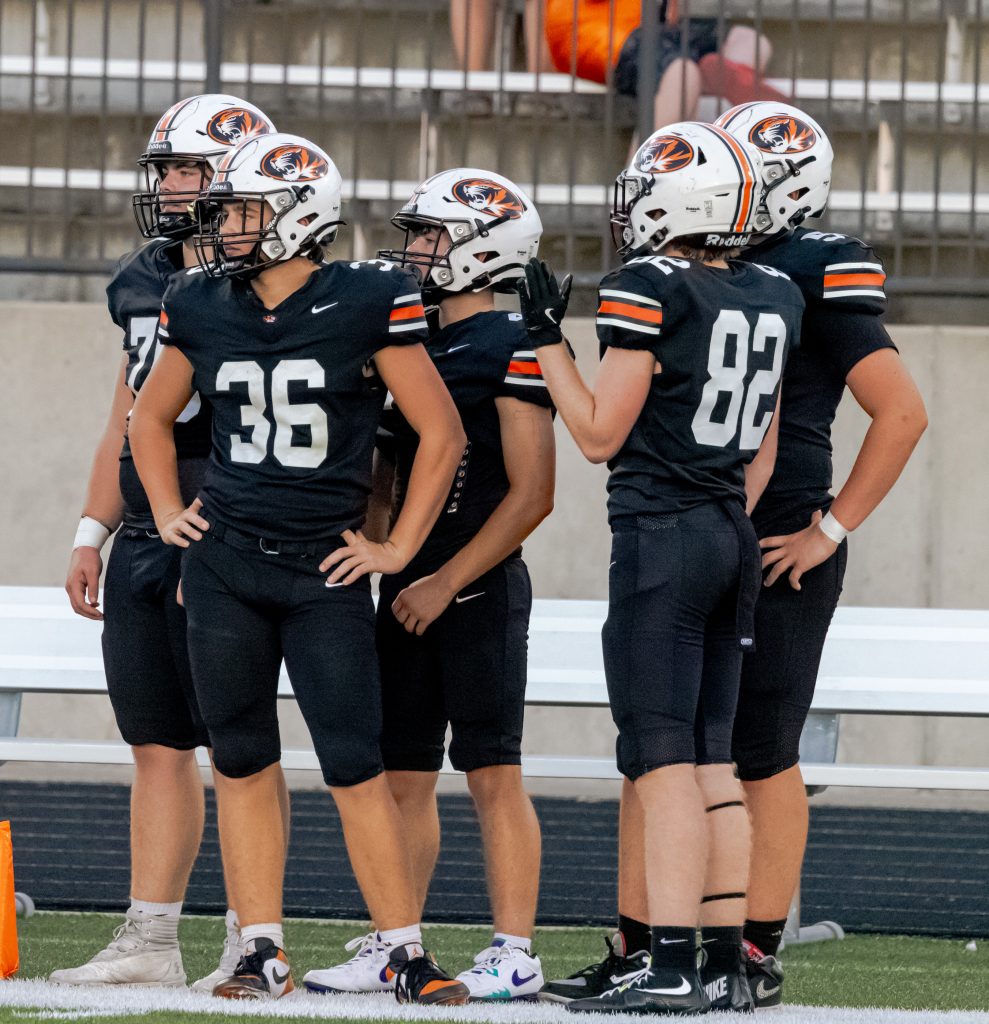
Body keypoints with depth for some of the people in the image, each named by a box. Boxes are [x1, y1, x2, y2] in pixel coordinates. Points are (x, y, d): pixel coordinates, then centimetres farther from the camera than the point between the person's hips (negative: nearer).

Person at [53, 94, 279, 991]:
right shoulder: (144, 283, 14)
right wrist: (94, 532, 18)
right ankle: (150, 941, 12)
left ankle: (251, 944, 1)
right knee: (158, 744, 9)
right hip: (143, 541, 8)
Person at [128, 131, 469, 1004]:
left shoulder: (367, 306, -8)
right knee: (243, 764, 5)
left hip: (325, 570, -4)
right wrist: (168, 514, 12)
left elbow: (441, 434, -2)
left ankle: (409, 957, 0)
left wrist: (399, 548, -3)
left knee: (357, 769, -6)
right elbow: (151, 417, 23)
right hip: (224, 563, 4)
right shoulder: (204, 309, 5)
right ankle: (264, 954, 11)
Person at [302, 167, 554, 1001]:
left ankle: (515, 954, -4)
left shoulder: (510, 349, -11)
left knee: (493, 772, -6)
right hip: (411, 590, 8)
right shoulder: (416, 345, 14)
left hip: (480, 591, -8)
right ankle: (391, 947, 14)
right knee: (402, 773, 9)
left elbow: (531, 494, -15)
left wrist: (447, 581, -17)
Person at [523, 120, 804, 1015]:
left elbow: (601, 436, -7)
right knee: (712, 759, 10)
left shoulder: (649, 290, -12)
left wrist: (548, 343, 1)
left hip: (661, 534, -7)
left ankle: (671, 968, -10)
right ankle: (726, 966, 9)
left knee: (663, 759, -7)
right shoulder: (773, 299, 8)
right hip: (735, 535, 7)